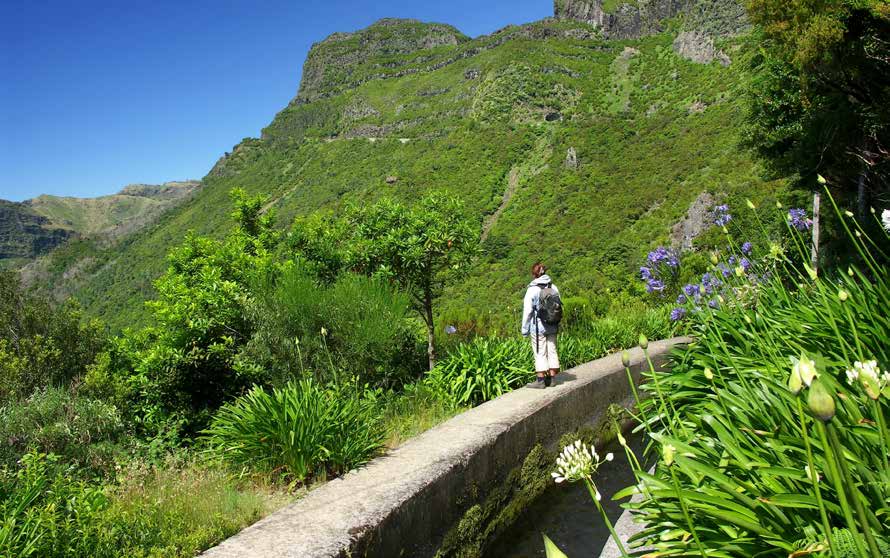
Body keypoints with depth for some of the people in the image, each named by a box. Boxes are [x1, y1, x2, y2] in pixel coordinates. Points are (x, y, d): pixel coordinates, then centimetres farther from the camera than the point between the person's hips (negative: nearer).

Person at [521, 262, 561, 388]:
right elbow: (559, 308, 8)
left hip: (538, 327, -5)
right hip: (552, 327, 5)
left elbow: (527, 311, -11)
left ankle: (540, 380, 5)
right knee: (552, 351, 13)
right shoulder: (553, 288, 4)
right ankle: (552, 378, 20)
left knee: (540, 353, 1)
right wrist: (557, 326, 17)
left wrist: (525, 329, -3)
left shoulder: (532, 289, -13)